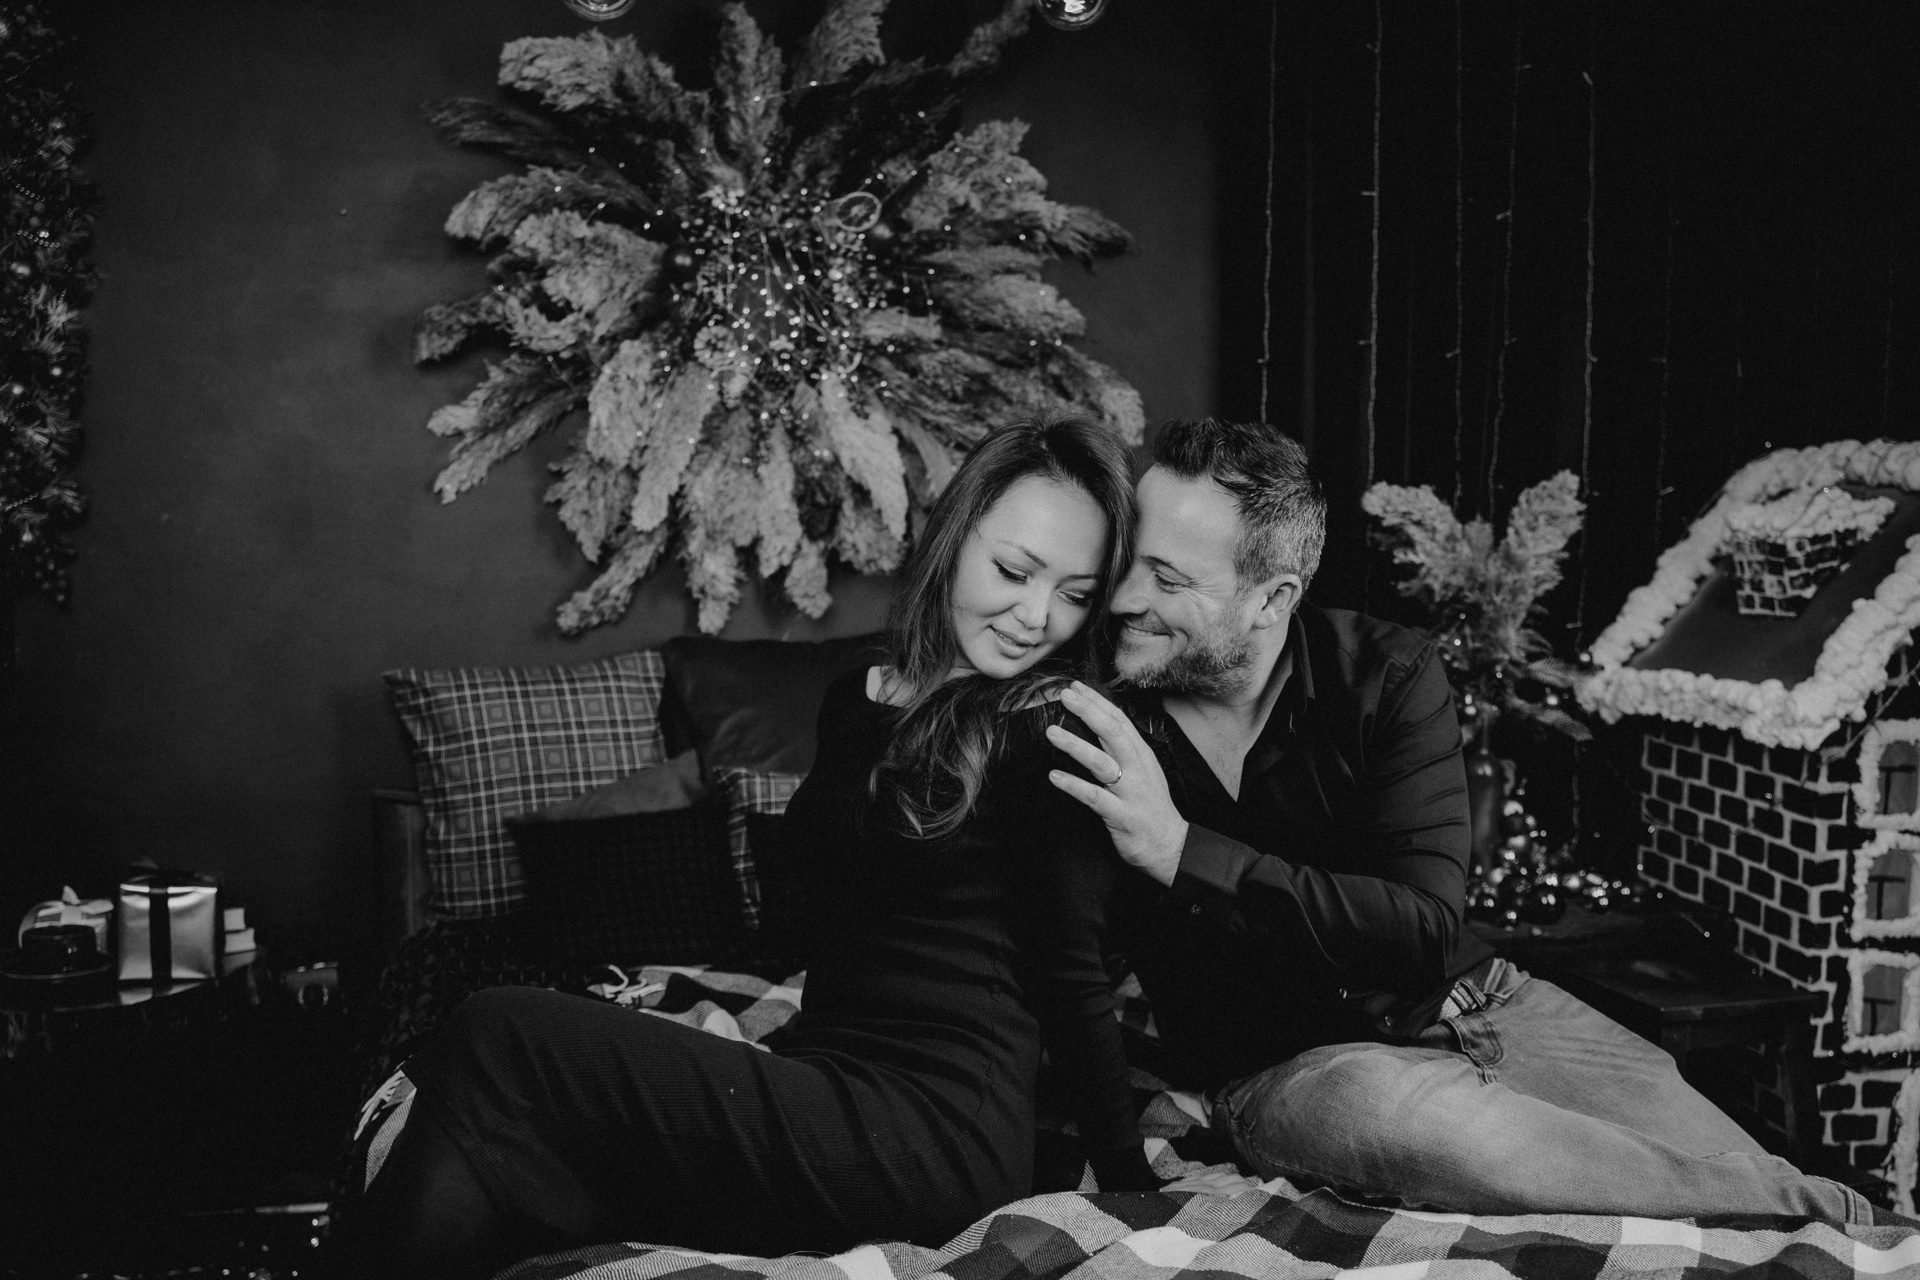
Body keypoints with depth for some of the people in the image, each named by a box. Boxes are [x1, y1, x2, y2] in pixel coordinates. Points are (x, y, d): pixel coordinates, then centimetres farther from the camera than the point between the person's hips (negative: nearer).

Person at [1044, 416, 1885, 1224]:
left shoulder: (1387, 677, -11)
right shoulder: (1098, 735, -11)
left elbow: (1425, 926, -24)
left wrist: (1183, 851, -33)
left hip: (1472, 1006, 2)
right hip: (1286, 1068, -1)